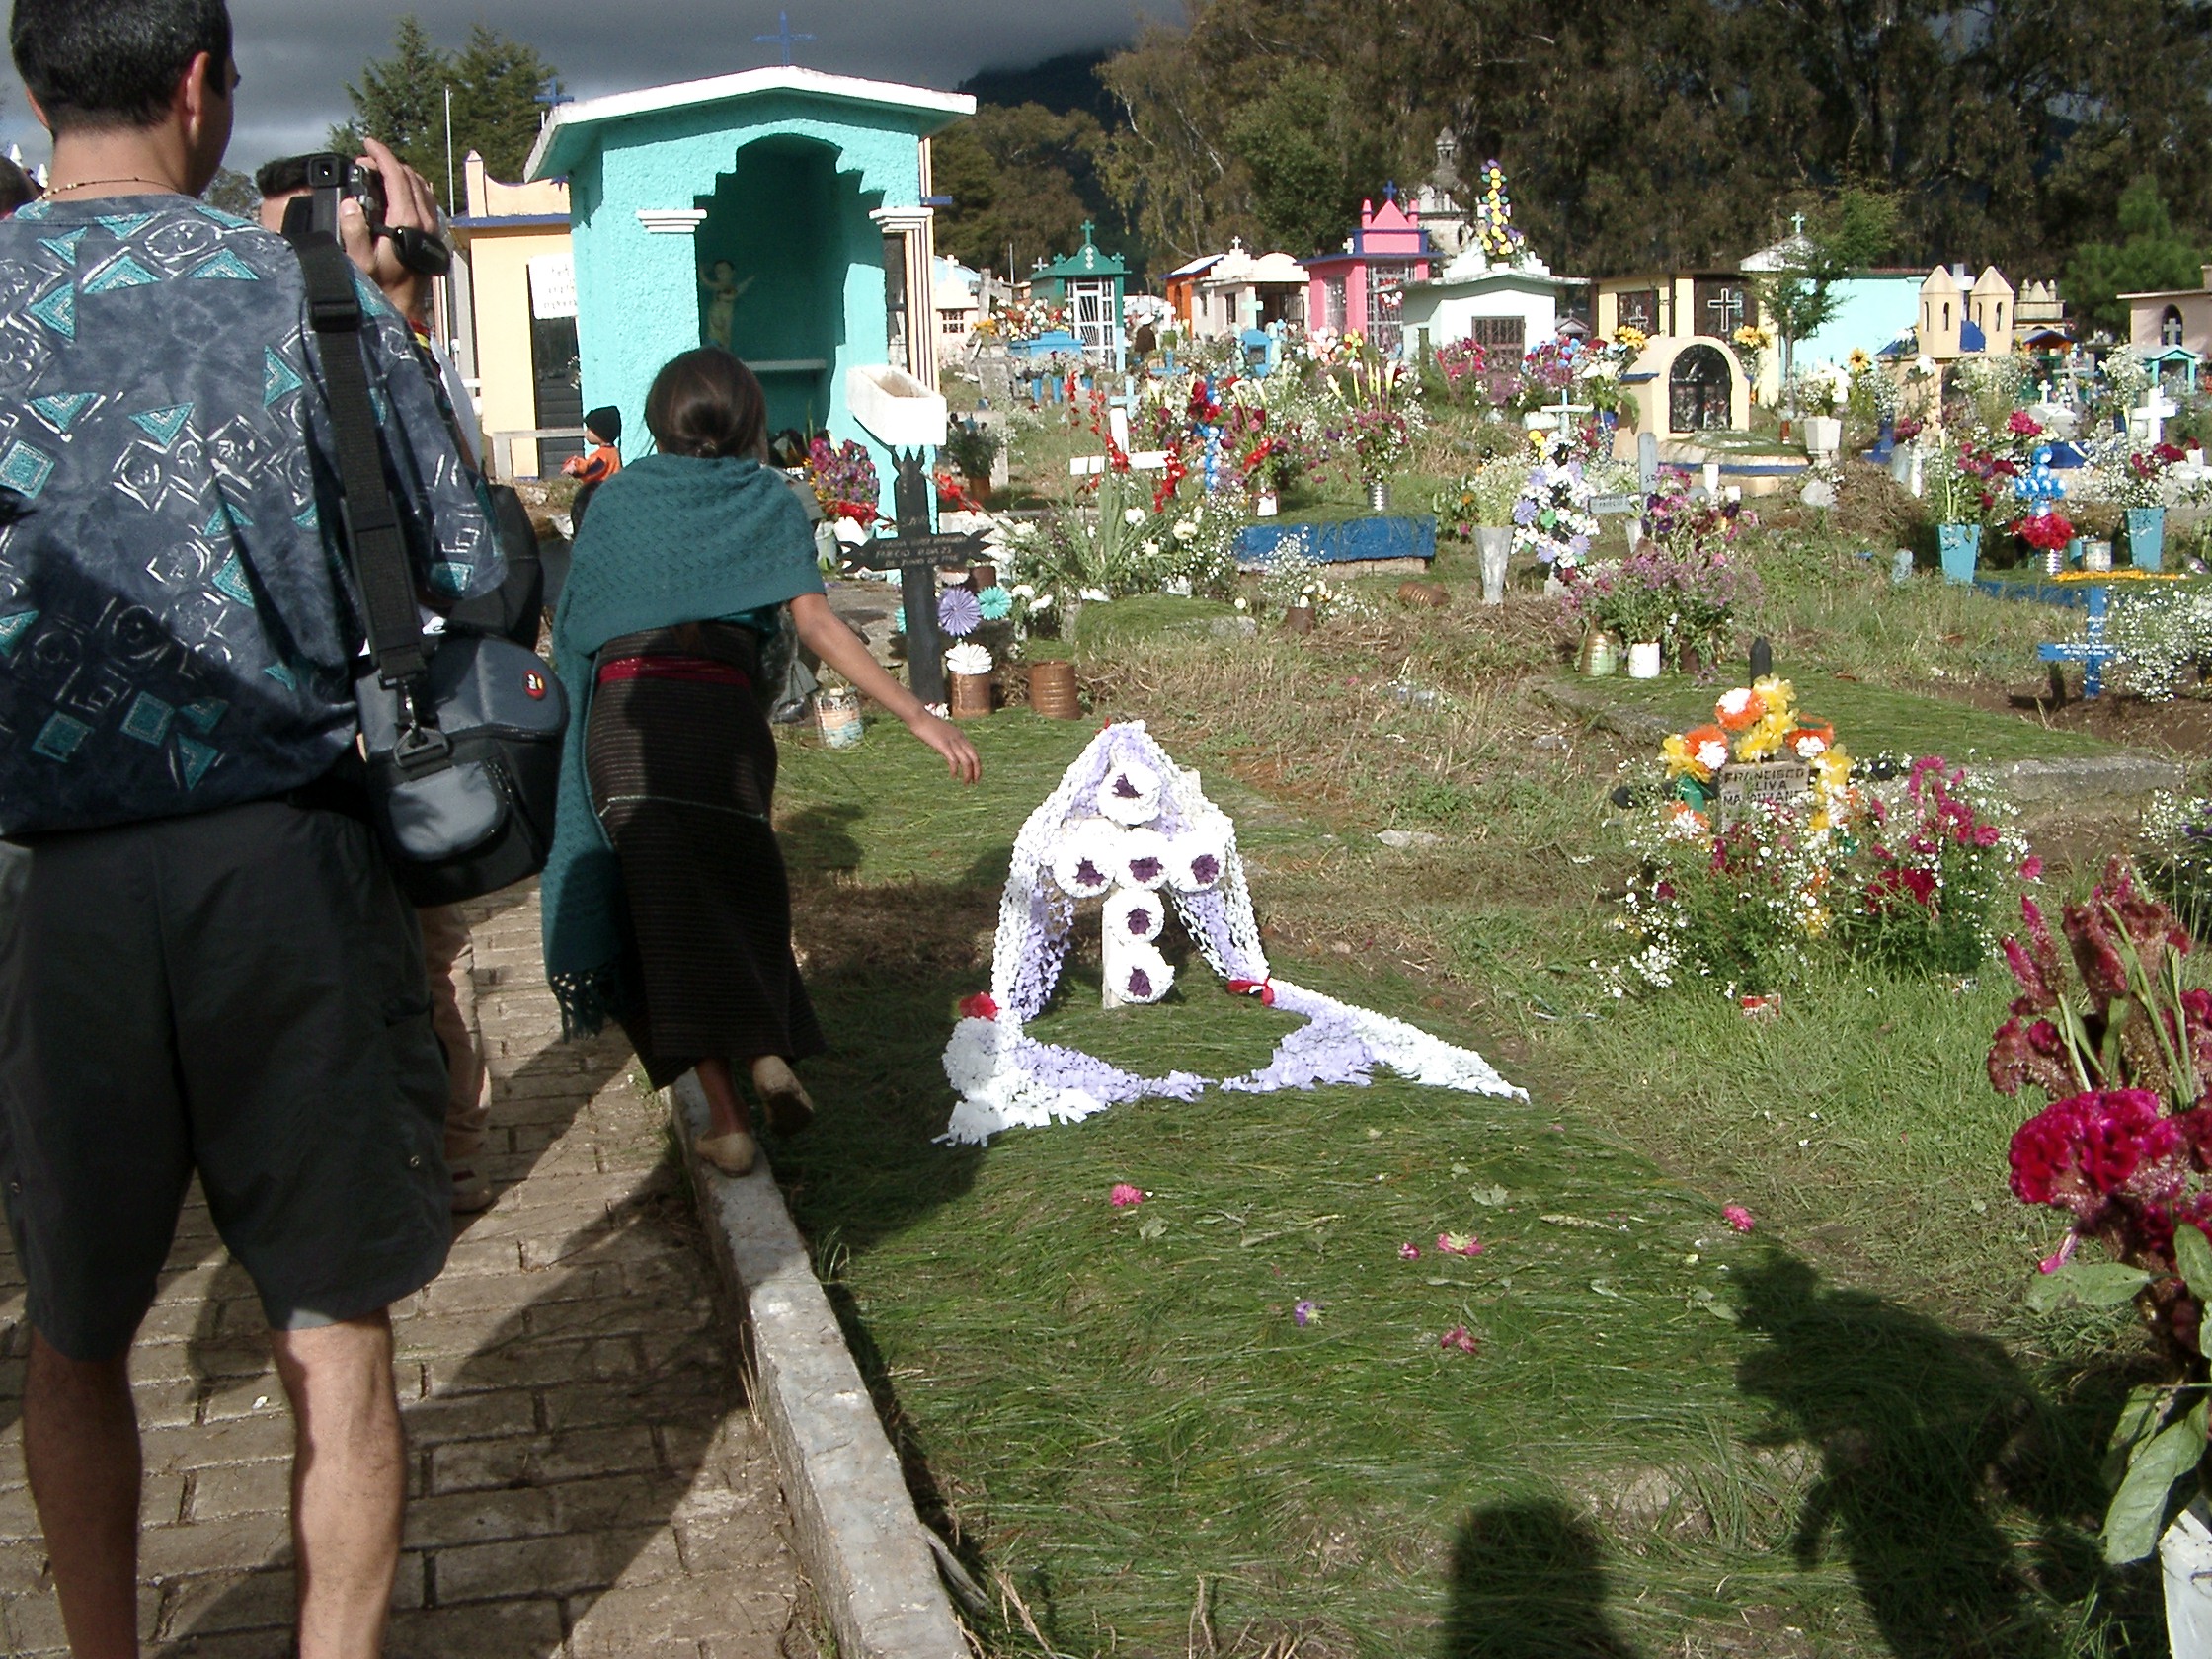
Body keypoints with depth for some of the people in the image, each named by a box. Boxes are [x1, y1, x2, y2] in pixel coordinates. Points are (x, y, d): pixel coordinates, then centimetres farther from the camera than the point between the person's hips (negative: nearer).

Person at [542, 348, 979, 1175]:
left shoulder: (619, 496, 15)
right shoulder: (767, 499, 9)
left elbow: (571, 624, 11)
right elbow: (815, 624, -4)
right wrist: (918, 715, -8)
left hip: (620, 716, 0)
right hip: (720, 714, 0)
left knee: (670, 911, 3)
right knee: (741, 895, 21)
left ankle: (727, 1114, -1)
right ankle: (769, 1052, 8)